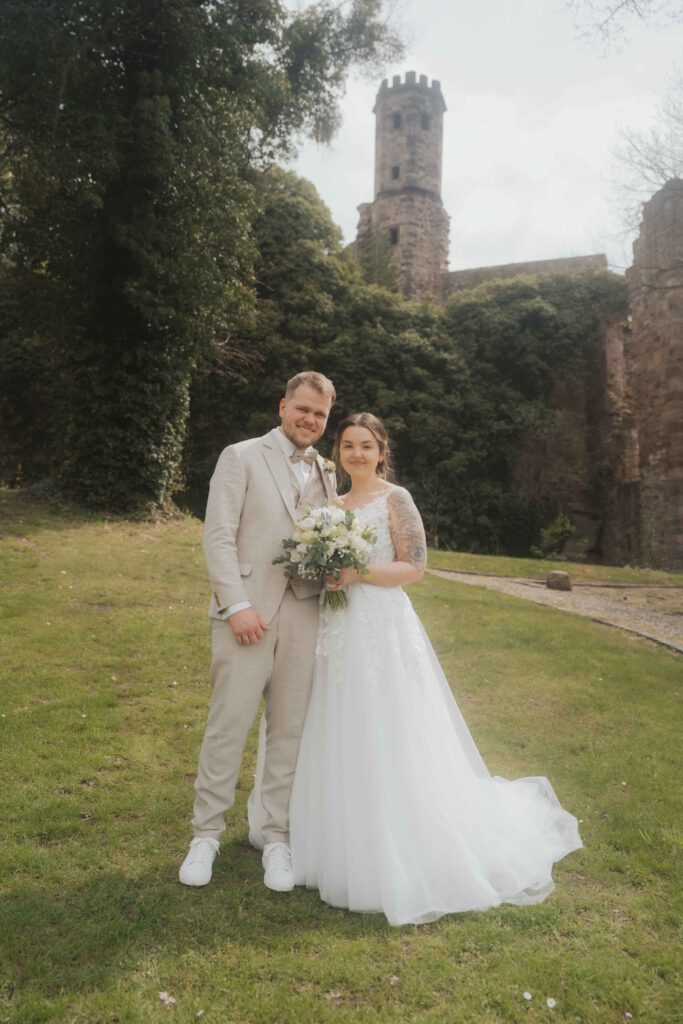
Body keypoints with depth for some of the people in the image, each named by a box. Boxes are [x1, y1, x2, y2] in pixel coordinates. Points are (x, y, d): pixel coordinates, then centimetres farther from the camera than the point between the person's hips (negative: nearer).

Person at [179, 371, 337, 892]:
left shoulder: (326, 473, 16)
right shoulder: (241, 457, 2)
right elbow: (218, 536, -6)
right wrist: (237, 605, -14)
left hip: (304, 615, 4)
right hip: (247, 612, -4)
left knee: (290, 730, 9)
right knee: (227, 726, 2)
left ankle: (278, 837, 24)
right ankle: (206, 834, 21)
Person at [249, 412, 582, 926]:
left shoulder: (395, 499, -6)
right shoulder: (336, 503, 15)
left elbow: (414, 567, -10)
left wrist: (360, 573, -20)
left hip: (381, 632, -7)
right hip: (337, 632, 7)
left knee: (383, 745, -3)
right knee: (336, 743, 13)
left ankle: (398, 857, 14)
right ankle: (344, 842, 30)